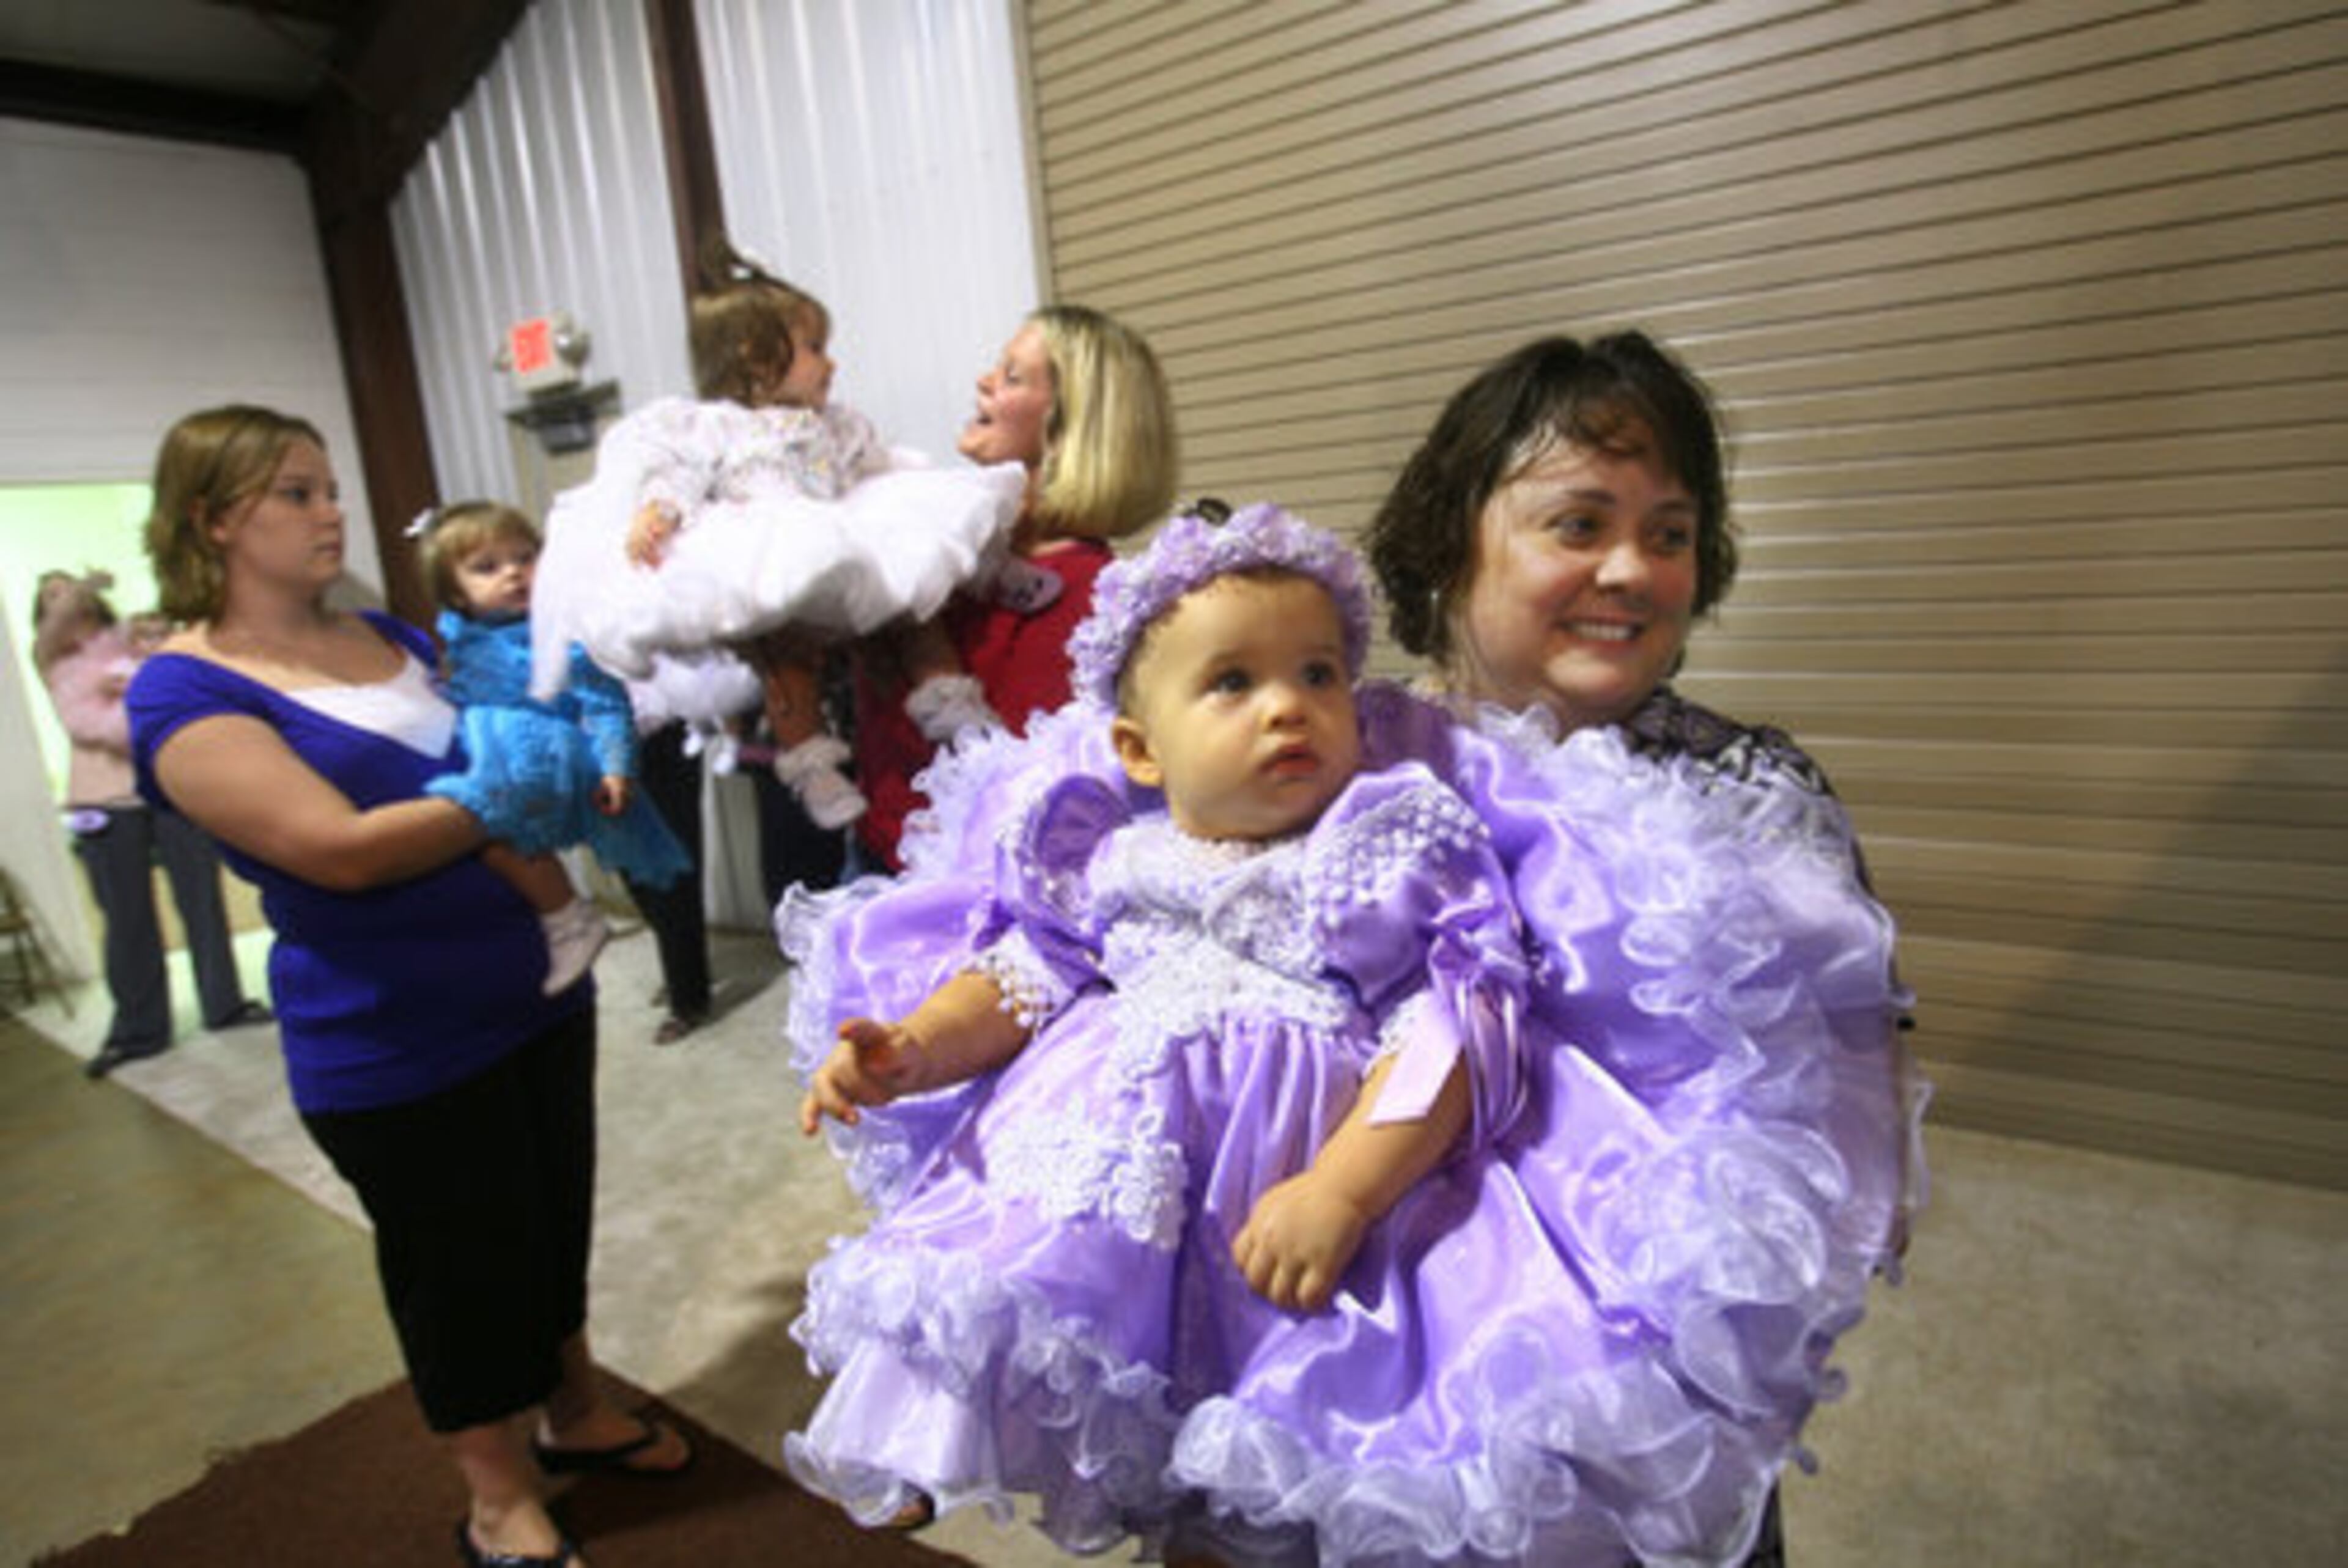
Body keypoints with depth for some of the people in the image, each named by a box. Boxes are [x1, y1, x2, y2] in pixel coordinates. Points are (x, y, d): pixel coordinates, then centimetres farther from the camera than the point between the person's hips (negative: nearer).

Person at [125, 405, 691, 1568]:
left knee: (556, 1222, 21)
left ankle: (576, 1411, 44)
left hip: (538, 990, 6)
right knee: (461, 1264, 11)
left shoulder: (390, 636, 7)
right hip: (399, 1051, -6)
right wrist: (523, 790, -22)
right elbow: (343, 849, -24)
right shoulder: (184, 691, -12)